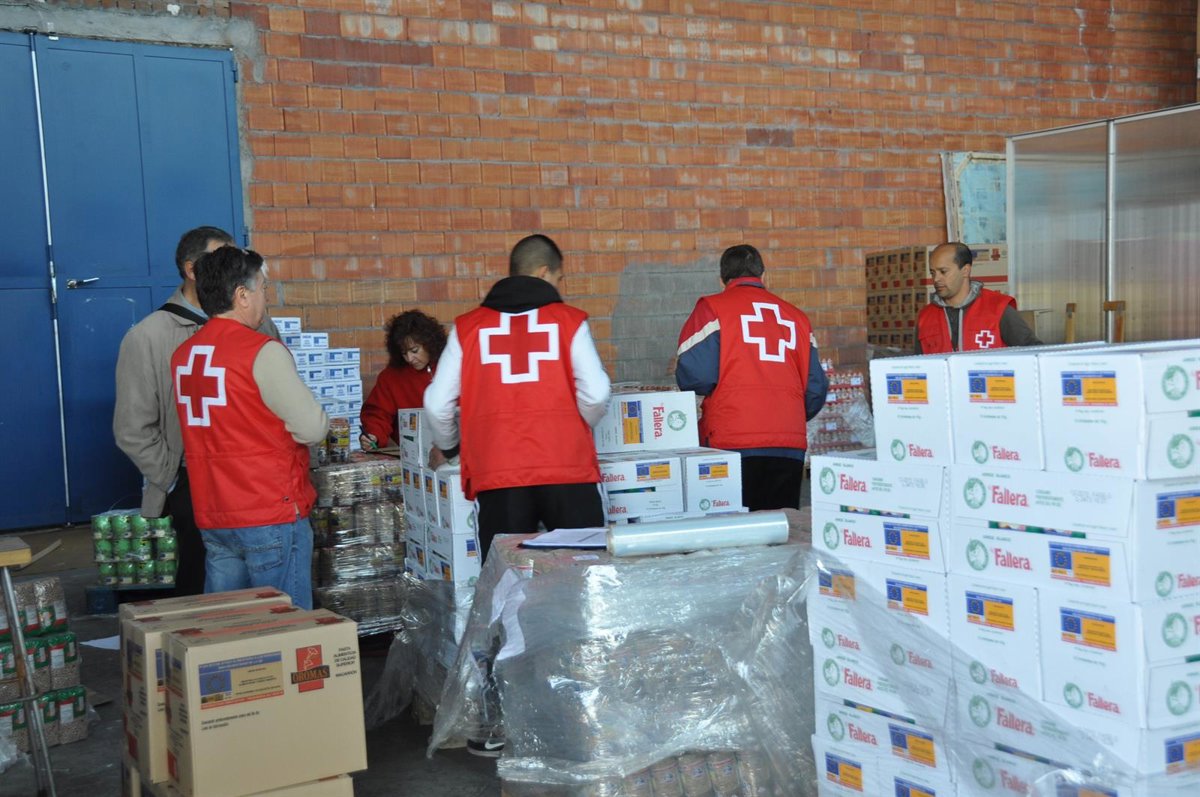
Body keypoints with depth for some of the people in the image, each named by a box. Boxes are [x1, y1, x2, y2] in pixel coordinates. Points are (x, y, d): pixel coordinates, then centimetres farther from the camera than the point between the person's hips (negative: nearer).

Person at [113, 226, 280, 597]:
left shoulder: (257, 326, 5)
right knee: (199, 586, 7)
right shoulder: (148, 337, -1)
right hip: (195, 490, -2)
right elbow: (133, 430, 0)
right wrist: (174, 483, -2)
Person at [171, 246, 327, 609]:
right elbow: (312, 429, -14)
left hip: (211, 519, 7)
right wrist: (321, 421, 7)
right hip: (271, 516, -7)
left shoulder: (182, 355, 6)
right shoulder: (262, 352, -14)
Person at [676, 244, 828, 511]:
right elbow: (816, 387, 13)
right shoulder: (796, 316, 13)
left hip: (733, 443, -3)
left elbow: (695, 375, -9)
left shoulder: (711, 309, 1)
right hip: (791, 445, 4)